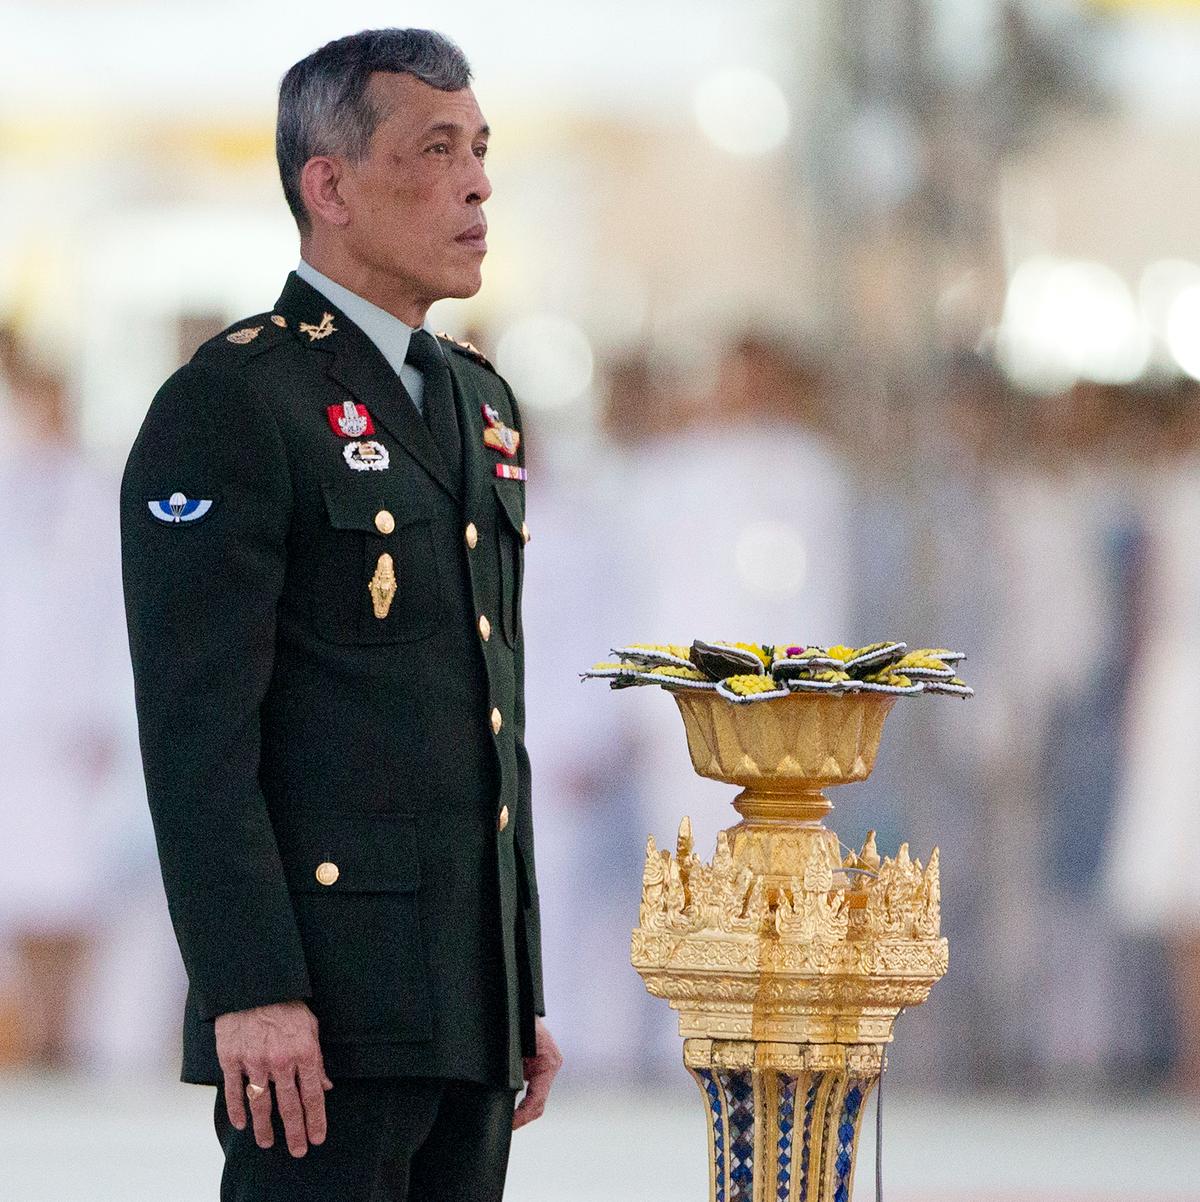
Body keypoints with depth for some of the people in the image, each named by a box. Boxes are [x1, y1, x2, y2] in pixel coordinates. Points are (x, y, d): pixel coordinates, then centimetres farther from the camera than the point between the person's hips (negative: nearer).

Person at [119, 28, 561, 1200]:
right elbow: (195, 727, -14)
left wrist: (521, 990, 19)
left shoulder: (476, 402, 19)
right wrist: (251, 992, -21)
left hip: (470, 1003, 8)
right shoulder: (227, 408, -8)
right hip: (326, 1016, -8)